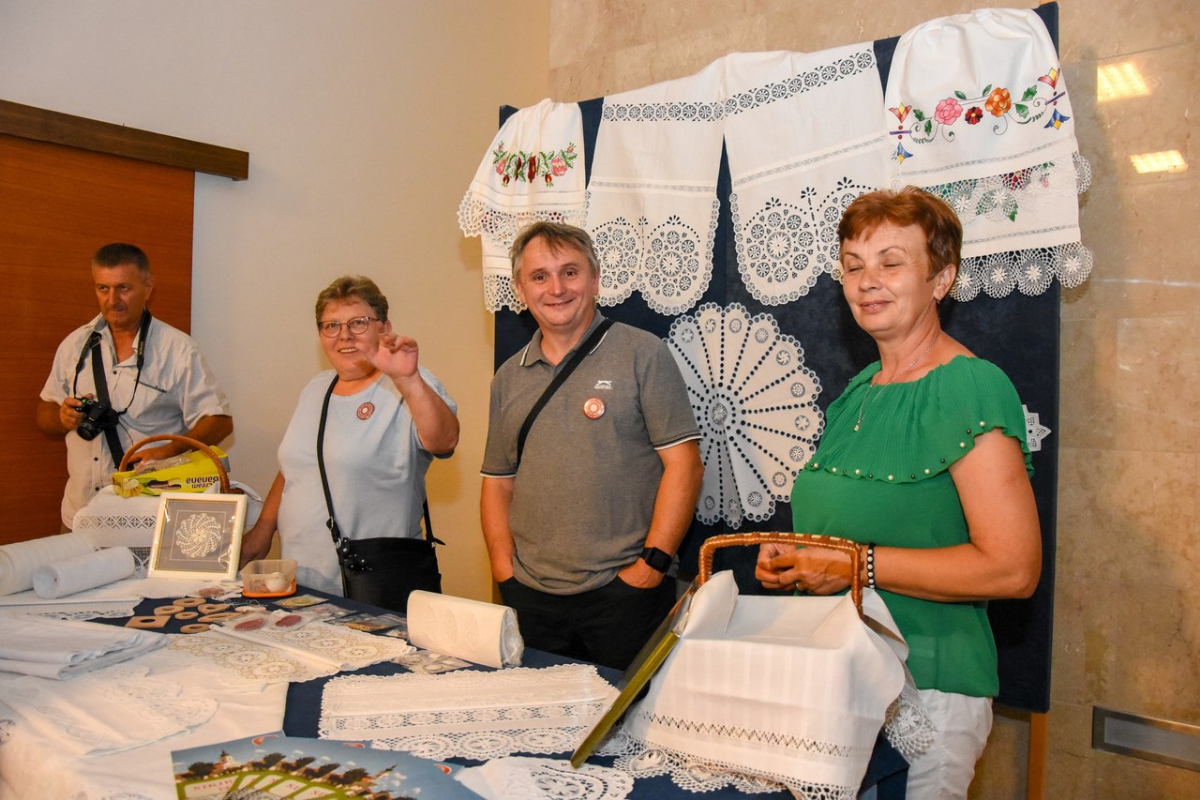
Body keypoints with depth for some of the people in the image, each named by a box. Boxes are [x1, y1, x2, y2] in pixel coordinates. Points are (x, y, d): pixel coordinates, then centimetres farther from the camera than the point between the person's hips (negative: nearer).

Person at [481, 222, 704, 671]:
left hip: (623, 593, -4)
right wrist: (506, 575, 2)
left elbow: (684, 465, -7)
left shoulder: (642, 355, -3)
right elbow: (497, 482, 13)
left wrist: (650, 566, -13)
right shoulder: (509, 378, 11)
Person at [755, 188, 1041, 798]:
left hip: (925, 687, -7)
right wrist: (791, 559, 3)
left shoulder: (971, 389, -15)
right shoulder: (855, 393, 9)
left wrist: (855, 564, -21)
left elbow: (1013, 568, -21)